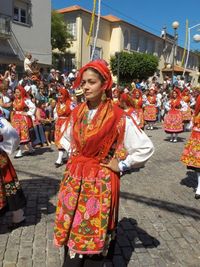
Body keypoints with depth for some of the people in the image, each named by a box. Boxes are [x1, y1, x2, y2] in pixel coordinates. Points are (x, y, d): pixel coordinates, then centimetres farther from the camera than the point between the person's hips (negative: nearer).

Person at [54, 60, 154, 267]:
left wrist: (122, 166, -9)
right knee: (71, 229, 16)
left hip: (101, 182, -4)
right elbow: (66, 140, 21)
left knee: (94, 233, 10)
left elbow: (146, 147, -13)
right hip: (74, 179, 5)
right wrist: (75, 158, 8)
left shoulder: (118, 117, -15)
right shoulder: (77, 113, 1)